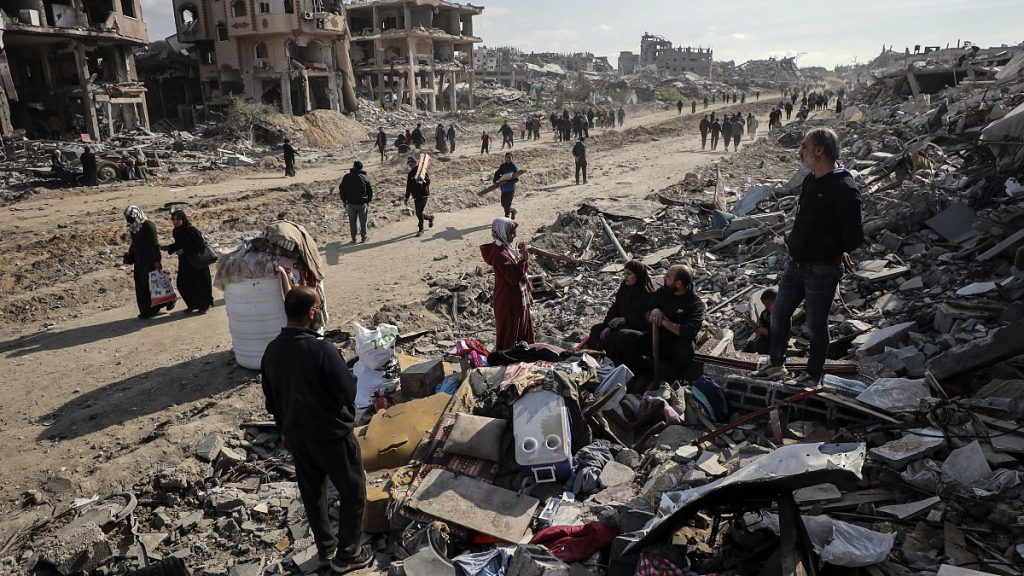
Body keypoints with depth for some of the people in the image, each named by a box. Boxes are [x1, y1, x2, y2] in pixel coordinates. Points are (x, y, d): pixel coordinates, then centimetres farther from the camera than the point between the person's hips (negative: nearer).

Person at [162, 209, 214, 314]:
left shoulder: (192, 231, -20)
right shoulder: (176, 231, 3)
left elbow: (201, 246, -21)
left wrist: (185, 250, -22)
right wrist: (169, 248, 2)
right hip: (184, 263, 7)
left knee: (199, 284, 2)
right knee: (182, 285, 8)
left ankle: (204, 305, 20)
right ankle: (192, 305, 25)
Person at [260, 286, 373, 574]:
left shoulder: (271, 351, -5)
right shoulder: (321, 349, -28)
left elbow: (271, 400, 7)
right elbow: (349, 393, -21)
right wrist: (352, 375, 0)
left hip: (297, 435, 7)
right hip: (332, 435, -7)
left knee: (312, 492, 22)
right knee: (353, 492, 12)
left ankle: (325, 548, 39)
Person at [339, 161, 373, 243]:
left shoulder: (346, 177, -3)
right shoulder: (365, 178, -4)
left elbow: (341, 189, 2)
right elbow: (370, 191, 2)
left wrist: (344, 201, 12)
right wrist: (368, 201, 14)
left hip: (350, 203, 1)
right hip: (362, 203, -1)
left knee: (352, 222, 11)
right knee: (363, 222, 10)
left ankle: (353, 239, 14)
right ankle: (363, 238, 16)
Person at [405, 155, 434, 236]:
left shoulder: (423, 171, -6)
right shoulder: (410, 173, 11)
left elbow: (428, 182, -16)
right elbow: (408, 187, 16)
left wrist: (423, 179, -37)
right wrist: (406, 198, 15)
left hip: (423, 195, -6)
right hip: (416, 196, 6)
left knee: (419, 212, -12)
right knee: (418, 214, 7)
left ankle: (421, 230, 1)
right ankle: (430, 217, 36)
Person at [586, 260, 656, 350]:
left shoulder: (647, 294, -16)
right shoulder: (624, 289, 6)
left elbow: (646, 318, -19)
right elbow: (614, 308, 5)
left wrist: (625, 319, -25)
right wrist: (608, 326, -9)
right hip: (621, 323, 8)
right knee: (595, 329, -5)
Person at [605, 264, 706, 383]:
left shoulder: (696, 303, -10)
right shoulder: (663, 291, 5)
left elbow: (689, 332, -25)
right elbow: (646, 314, 13)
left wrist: (664, 322, -18)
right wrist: (653, 313, -12)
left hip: (676, 344, -4)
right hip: (653, 338, 4)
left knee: (686, 348, -41)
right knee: (622, 336, -19)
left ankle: (671, 383, -15)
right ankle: (645, 373, -3)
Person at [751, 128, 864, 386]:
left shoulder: (843, 188, -19)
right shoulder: (811, 180, 9)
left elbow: (855, 237, -20)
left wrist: (832, 251, -6)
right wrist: (794, 242, 7)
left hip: (822, 270, -8)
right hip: (797, 263, 8)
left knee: (815, 324, 6)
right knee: (779, 313, 14)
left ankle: (814, 375, 25)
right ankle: (777, 365, 31)